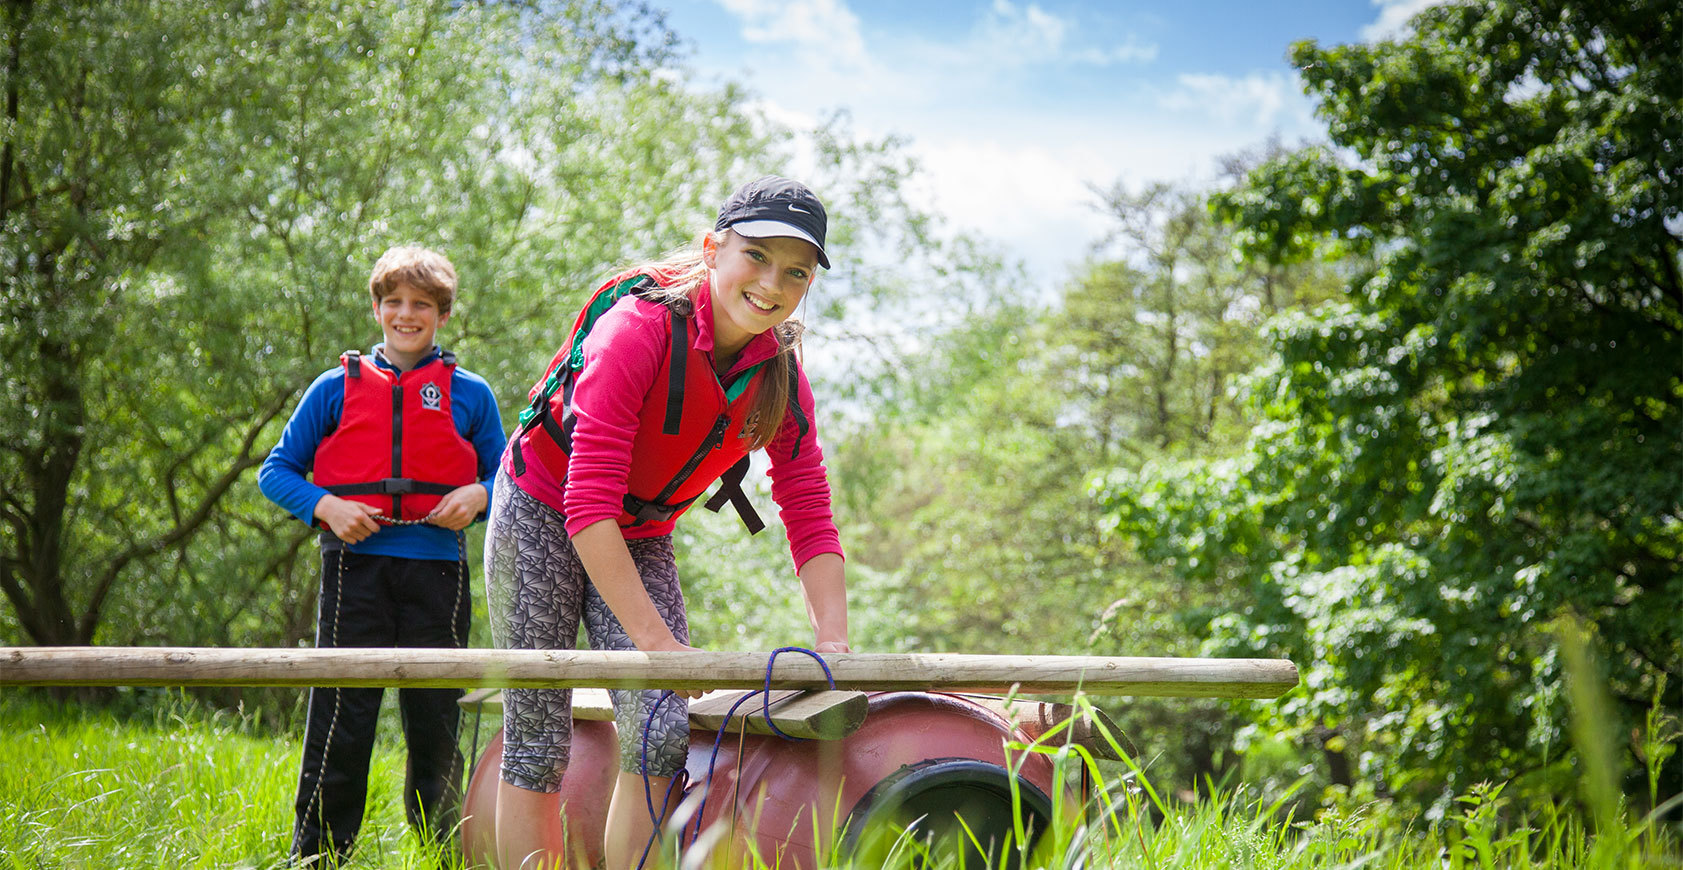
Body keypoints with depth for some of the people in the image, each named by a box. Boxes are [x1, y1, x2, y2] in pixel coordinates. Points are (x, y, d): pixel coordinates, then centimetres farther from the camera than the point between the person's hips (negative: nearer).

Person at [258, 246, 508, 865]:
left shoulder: (471, 395, 11)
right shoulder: (337, 388, 10)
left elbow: (504, 477, 17)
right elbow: (276, 471, 12)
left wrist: (478, 496, -5)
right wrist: (326, 506, -6)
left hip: (436, 571, 1)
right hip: (356, 565, -1)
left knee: (435, 722, 4)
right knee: (341, 721, -6)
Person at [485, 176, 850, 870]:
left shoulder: (782, 380, -10)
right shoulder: (639, 326, -28)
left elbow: (810, 519, -8)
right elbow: (589, 499, -31)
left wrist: (832, 642, -22)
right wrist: (657, 641, -33)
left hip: (640, 540, 5)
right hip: (542, 514, -5)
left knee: (665, 734, -11)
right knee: (536, 743, -7)